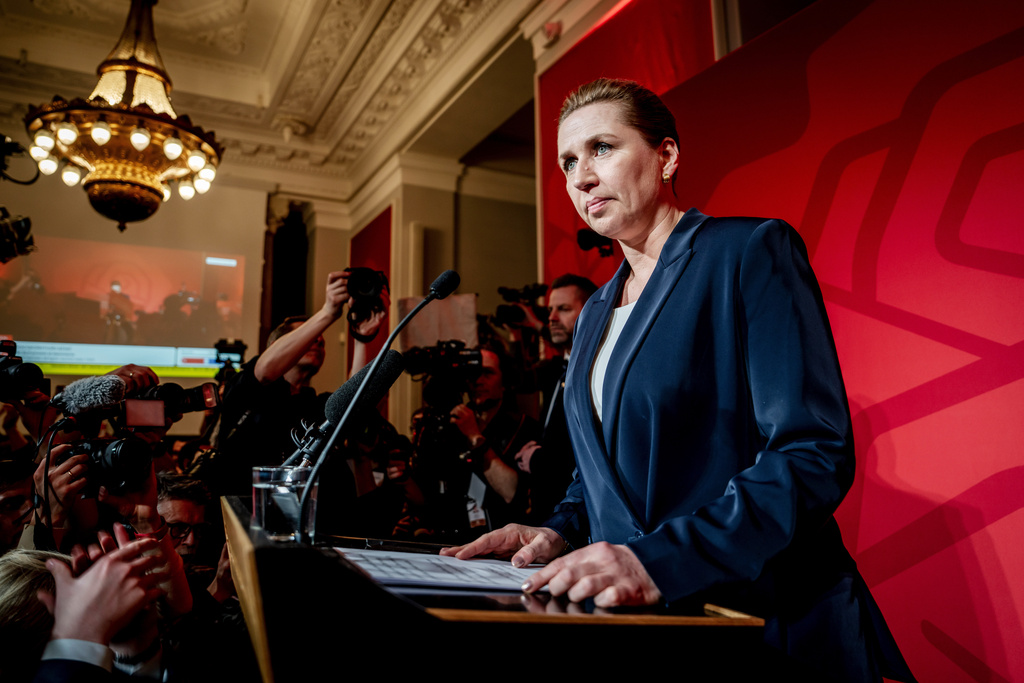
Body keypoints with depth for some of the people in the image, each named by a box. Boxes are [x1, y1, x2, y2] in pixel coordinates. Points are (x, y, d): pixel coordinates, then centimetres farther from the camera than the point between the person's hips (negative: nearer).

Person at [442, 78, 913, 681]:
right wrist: (561, 530, 2)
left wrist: (659, 560, -24)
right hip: (631, 611, 6)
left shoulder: (752, 250, -7)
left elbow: (816, 454, -16)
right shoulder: (596, 312, 14)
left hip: (764, 615, -5)